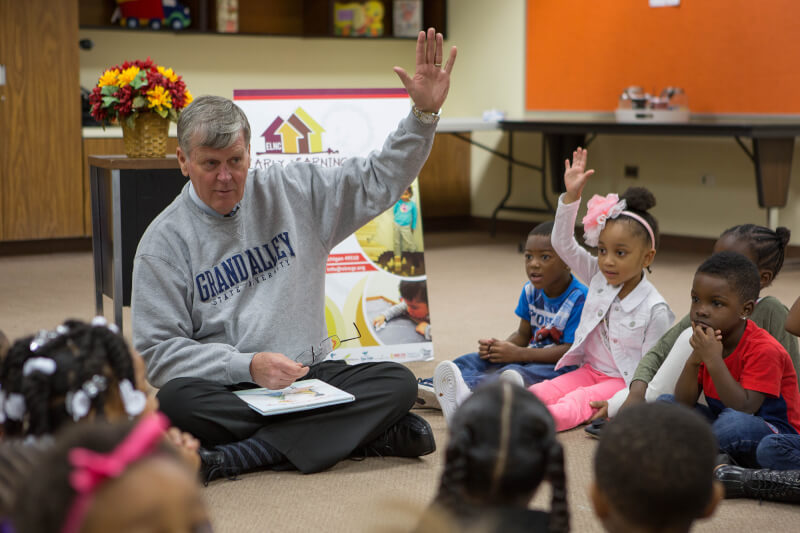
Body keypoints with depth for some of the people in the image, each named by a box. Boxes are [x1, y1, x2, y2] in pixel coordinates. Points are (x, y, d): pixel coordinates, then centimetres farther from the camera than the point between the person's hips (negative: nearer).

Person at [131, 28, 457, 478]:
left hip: (312, 376, 3)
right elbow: (159, 350, -5)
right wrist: (248, 366, -17)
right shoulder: (166, 240, -1)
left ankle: (234, 456, -29)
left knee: (398, 384, -22)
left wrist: (425, 113, -3)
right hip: (227, 390, -2)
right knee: (175, 401, -35)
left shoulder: (293, 191, 8)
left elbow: (380, 181, 11)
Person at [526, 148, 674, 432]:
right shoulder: (599, 278, 1)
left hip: (626, 382, -5)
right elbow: (563, 244, 0)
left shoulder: (655, 310, -15)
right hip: (589, 370, 5)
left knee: (581, 400, -32)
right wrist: (571, 195, -10)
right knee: (545, 390, -20)